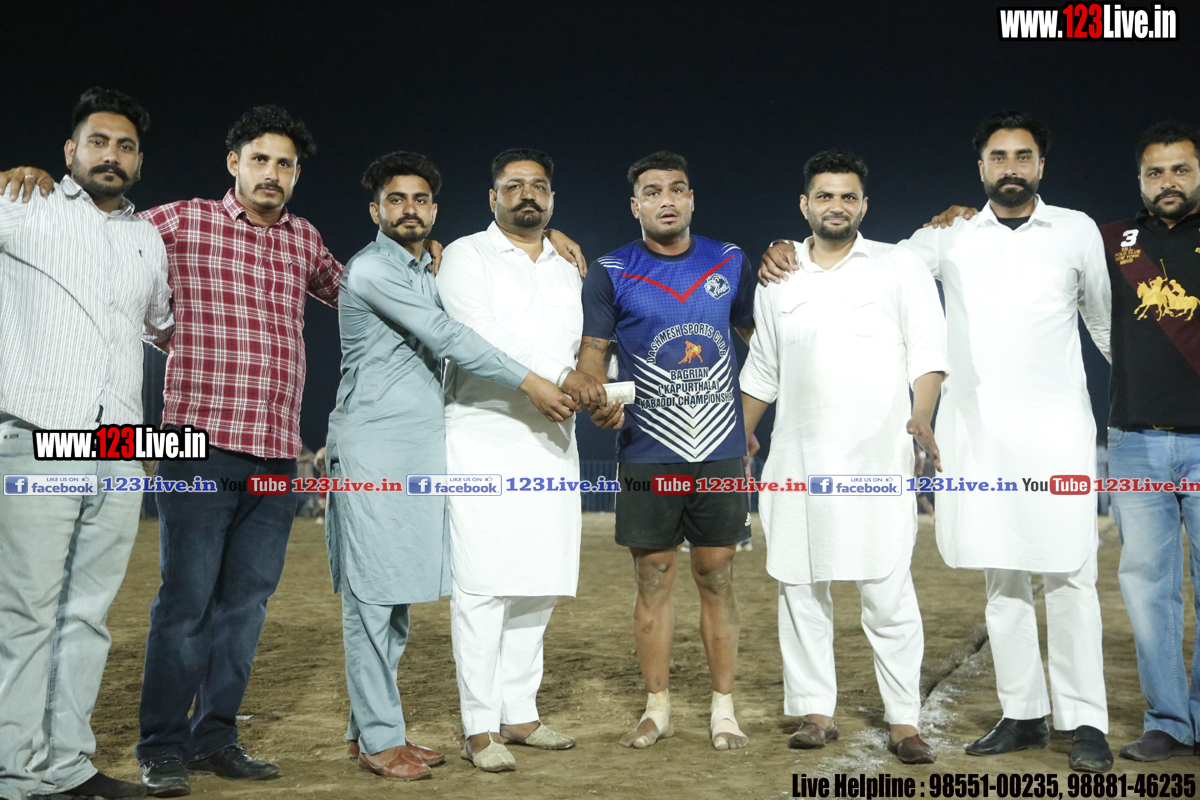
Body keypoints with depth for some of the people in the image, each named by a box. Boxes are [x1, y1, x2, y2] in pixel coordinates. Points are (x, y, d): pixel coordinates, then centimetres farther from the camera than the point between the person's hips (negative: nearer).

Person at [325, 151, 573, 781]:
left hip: (420, 449, 9)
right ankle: (379, 740, -1)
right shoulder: (370, 269, -7)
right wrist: (528, 383, -14)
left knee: (397, 596, 9)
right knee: (372, 595, -6)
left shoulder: (428, 272, 21)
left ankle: (368, 729, 16)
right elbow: (446, 337, -14)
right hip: (373, 450, -9)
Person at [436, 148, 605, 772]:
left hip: (552, 441, 6)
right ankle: (479, 727, -1)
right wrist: (559, 376, -18)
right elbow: (478, 334, -12)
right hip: (484, 441, -6)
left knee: (538, 585, 8)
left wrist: (601, 389, -7)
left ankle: (519, 713, 18)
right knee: (482, 586, -7)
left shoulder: (569, 269, 20)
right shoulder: (466, 255, 2)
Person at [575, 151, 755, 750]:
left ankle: (723, 709, 15)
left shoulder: (730, 263, 7)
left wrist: (747, 418, 14)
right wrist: (599, 401, -18)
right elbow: (592, 352, 3)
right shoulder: (610, 273, 1)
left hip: (720, 453, 1)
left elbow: (758, 336, 18)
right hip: (647, 455, -1)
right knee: (653, 582, 5)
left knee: (717, 580, 5)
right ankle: (657, 708, 17)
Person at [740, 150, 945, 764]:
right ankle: (815, 713, 13)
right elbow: (761, 372, 21)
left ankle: (904, 723, 1)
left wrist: (922, 414, -17)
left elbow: (928, 350, 0)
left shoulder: (899, 267, 7)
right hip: (797, 458, 3)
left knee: (888, 590, -6)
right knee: (800, 586, 4)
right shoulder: (777, 278, 15)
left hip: (877, 456, -3)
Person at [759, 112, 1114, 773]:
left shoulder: (1076, 232, 9)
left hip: (1054, 427, -2)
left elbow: (1107, 323, 16)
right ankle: (1023, 716, 15)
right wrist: (791, 252, -2)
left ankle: (1085, 722, 2)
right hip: (976, 431, 2)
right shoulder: (951, 238, 11)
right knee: (1001, 575, 6)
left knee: (1068, 574, -5)